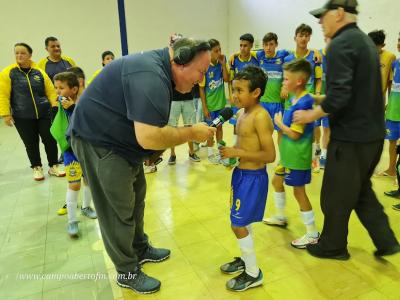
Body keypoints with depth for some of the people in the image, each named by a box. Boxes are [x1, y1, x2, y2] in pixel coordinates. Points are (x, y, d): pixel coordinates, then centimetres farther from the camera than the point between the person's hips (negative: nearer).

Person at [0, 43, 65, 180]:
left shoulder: (39, 71, 3)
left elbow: (50, 90, 4)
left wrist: (55, 105, -6)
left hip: (44, 114, 1)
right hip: (22, 117, -1)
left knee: (50, 140, 3)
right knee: (31, 144, 7)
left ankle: (53, 166, 20)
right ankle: (37, 168, 24)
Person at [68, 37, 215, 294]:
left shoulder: (157, 65, 4)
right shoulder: (151, 77, -29)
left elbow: (149, 127, 12)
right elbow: (149, 137, -36)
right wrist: (192, 133, -23)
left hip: (120, 139, 10)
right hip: (98, 141, -10)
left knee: (136, 196, 19)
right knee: (118, 210, 2)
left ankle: (140, 249, 38)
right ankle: (128, 273, 21)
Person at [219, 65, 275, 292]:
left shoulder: (260, 116, -21)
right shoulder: (243, 112, 7)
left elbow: (270, 155, -23)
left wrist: (237, 153, -23)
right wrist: (230, 151, 1)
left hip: (254, 178, -9)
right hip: (241, 174, 9)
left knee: (238, 225, 0)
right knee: (244, 222, 21)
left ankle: (254, 274, 19)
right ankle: (246, 259, 41)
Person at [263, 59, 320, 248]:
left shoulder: (303, 103, -23)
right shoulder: (295, 99, 5)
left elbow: (294, 134, -24)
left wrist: (279, 123, -11)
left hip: (297, 157, -10)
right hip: (288, 154, 10)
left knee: (298, 191, 0)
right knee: (277, 181, 21)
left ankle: (313, 234, 16)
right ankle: (280, 217, 41)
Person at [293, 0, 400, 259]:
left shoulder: (340, 44, -17)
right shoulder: (366, 41, 13)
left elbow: (339, 97, -26)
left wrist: (311, 115, -12)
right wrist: (319, 99, 18)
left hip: (350, 136, -9)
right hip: (373, 133, 9)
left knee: (336, 196, 9)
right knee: (361, 190, 24)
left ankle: (332, 246, 28)